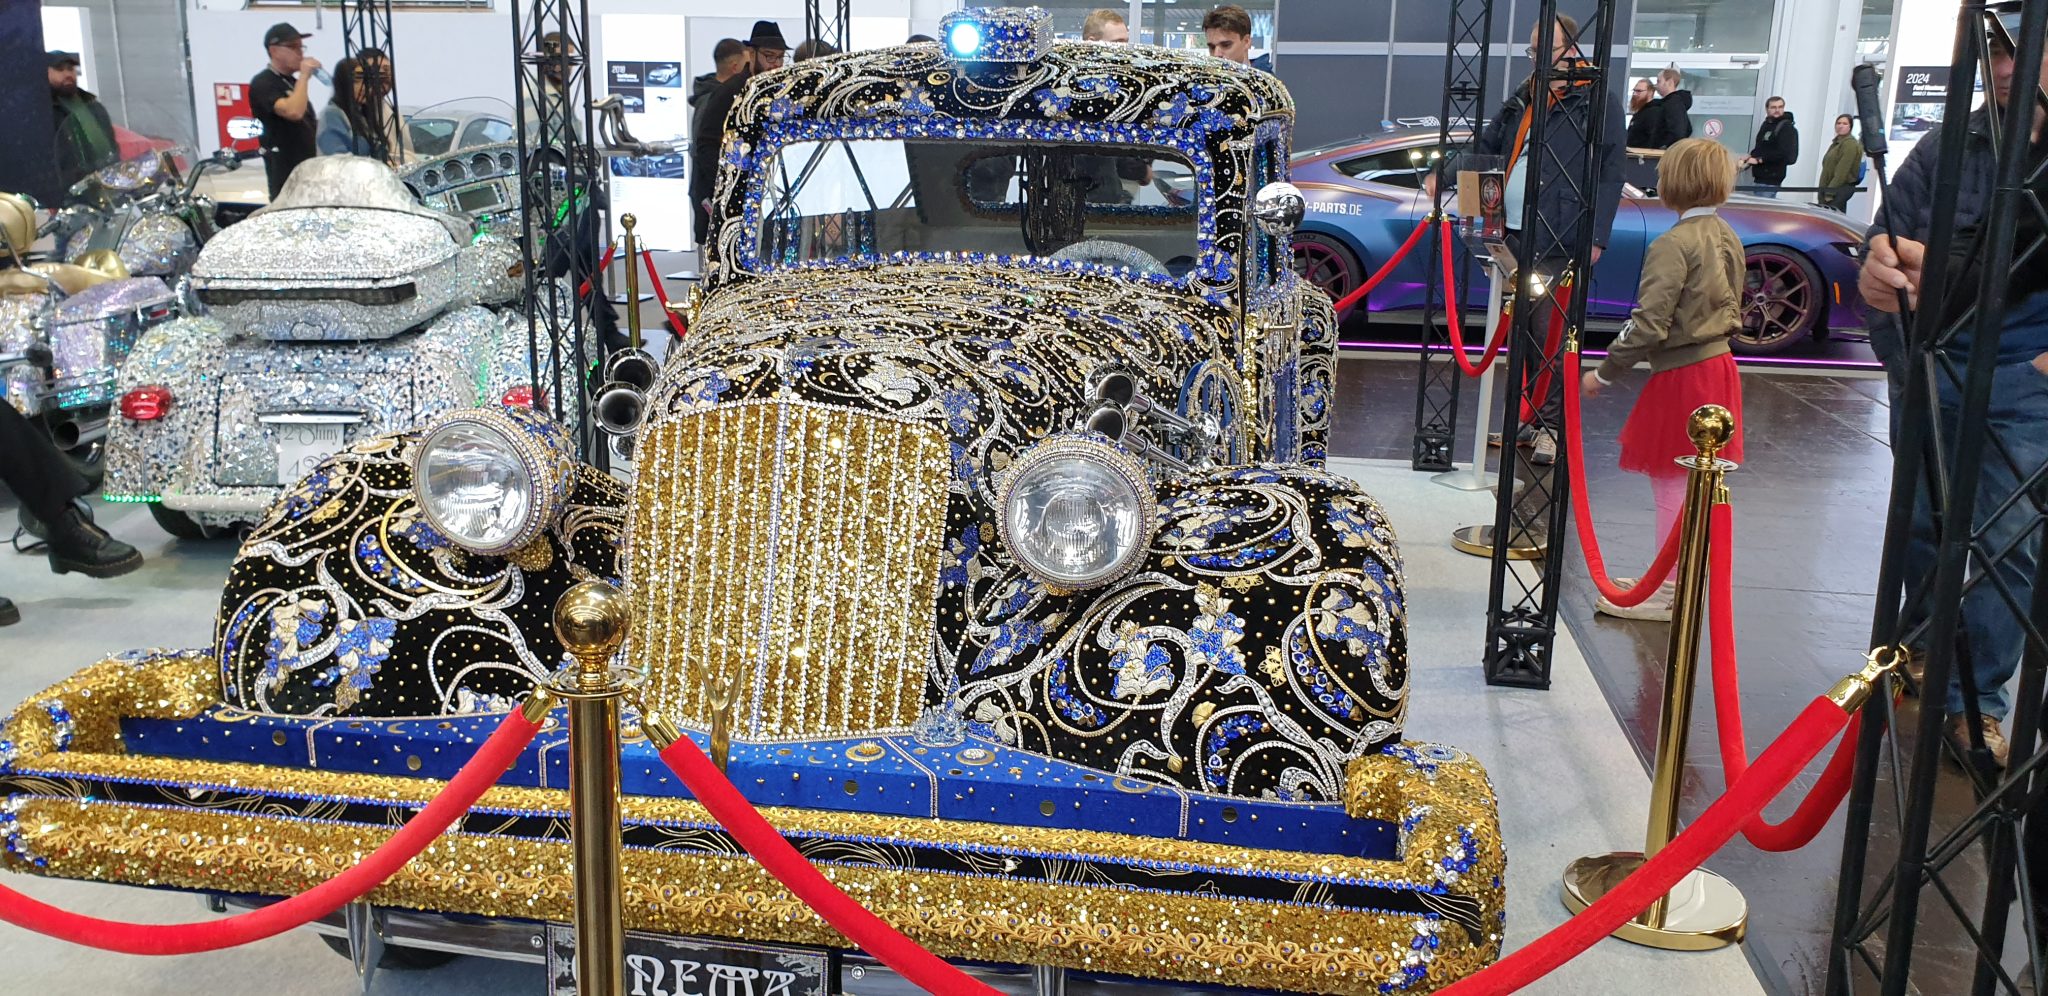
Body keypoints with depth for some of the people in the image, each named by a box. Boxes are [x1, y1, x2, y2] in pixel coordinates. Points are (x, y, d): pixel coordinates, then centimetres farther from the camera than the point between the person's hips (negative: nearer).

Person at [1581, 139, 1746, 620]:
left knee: (1672, 486, 0)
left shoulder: (1673, 245, -20)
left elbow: (1649, 325, -24)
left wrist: (1605, 373, -15)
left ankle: (1668, 593, 8)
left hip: (1681, 377, -9)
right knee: (1697, 485, 18)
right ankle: (1670, 579, 31)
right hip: (1718, 364, 9)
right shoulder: (1727, 237, 7)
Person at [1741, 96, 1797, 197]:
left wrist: (1759, 159, -17)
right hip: (1760, 177, 8)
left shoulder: (1787, 128, -9)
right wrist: (1750, 156, 7)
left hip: (1771, 180, -8)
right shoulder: (1766, 124, 16)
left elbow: (1784, 154, -19)